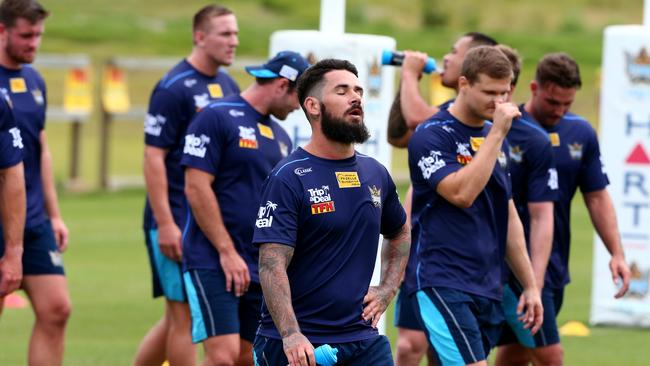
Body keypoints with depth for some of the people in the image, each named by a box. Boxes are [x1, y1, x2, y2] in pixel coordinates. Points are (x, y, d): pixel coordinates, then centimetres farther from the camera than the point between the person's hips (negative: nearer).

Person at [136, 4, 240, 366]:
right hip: (178, 221, -8)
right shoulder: (173, 88, -12)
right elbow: (153, 158, -15)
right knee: (184, 314, -5)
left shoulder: (229, 86, 11)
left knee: (178, 316, 11)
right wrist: (165, 224, -19)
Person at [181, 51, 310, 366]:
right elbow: (196, 188, -13)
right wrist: (227, 252, -16)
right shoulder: (217, 117, -7)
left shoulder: (279, 136, 17)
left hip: (261, 269, 8)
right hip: (213, 264, -8)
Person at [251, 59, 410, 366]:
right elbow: (272, 266, -19)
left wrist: (387, 290, 15)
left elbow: (400, 234, 31)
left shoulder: (376, 174, 10)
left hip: (362, 338, 5)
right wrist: (291, 335, -31)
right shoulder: (288, 179, -10)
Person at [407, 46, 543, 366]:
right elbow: (462, 193, -24)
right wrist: (496, 133, -19)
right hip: (443, 285, -7)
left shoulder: (494, 137, 15)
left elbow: (508, 217, 21)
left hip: (488, 288, 7)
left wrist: (529, 285, 19)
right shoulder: (432, 136, -8)